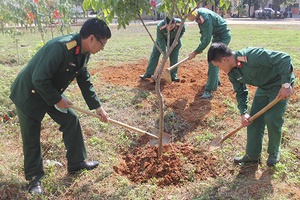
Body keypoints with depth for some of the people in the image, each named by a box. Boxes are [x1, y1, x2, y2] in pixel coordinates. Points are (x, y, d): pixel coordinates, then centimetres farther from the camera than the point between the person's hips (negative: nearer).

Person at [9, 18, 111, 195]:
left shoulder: (84, 53, -5)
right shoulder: (60, 47, -34)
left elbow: (84, 80, 6)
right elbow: (39, 79, -33)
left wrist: (97, 106, 5)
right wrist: (57, 100, -20)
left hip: (52, 93, 8)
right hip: (28, 94, -8)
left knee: (71, 120, 8)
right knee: (32, 136, 3)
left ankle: (76, 162, 23)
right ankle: (34, 177, 20)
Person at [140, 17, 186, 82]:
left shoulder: (180, 23, -34)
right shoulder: (160, 27, -39)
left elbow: (182, 30, -9)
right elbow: (161, 40, -29)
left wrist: (177, 39, -14)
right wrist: (164, 53, -31)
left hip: (174, 39, 1)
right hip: (162, 39, -1)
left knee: (174, 57, -5)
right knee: (155, 54, -3)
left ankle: (173, 75, 5)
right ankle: (148, 73, 4)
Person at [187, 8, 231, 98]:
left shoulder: (205, 18, -32)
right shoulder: (198, 14, -3)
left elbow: (207, 39, -28)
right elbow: (204, 33, 11)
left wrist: (196, 52, -21)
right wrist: (201, 47, 6)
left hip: (223, 36, -10)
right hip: (217, 35, 10)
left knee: (213, 62, -16)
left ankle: (208, 90, -16)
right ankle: (216, 81, 40)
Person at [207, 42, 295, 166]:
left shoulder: (252, 56, -36)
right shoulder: (232, 72, -9)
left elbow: (284, 58, -36)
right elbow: (240, 92, 2)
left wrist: (286, 85, -37)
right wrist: (243, 113, -10)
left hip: (281, 85, -8)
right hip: (263, 87, 8)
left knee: (272, 118, -11)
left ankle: (274, 153, 15)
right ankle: (252, 155, 17)